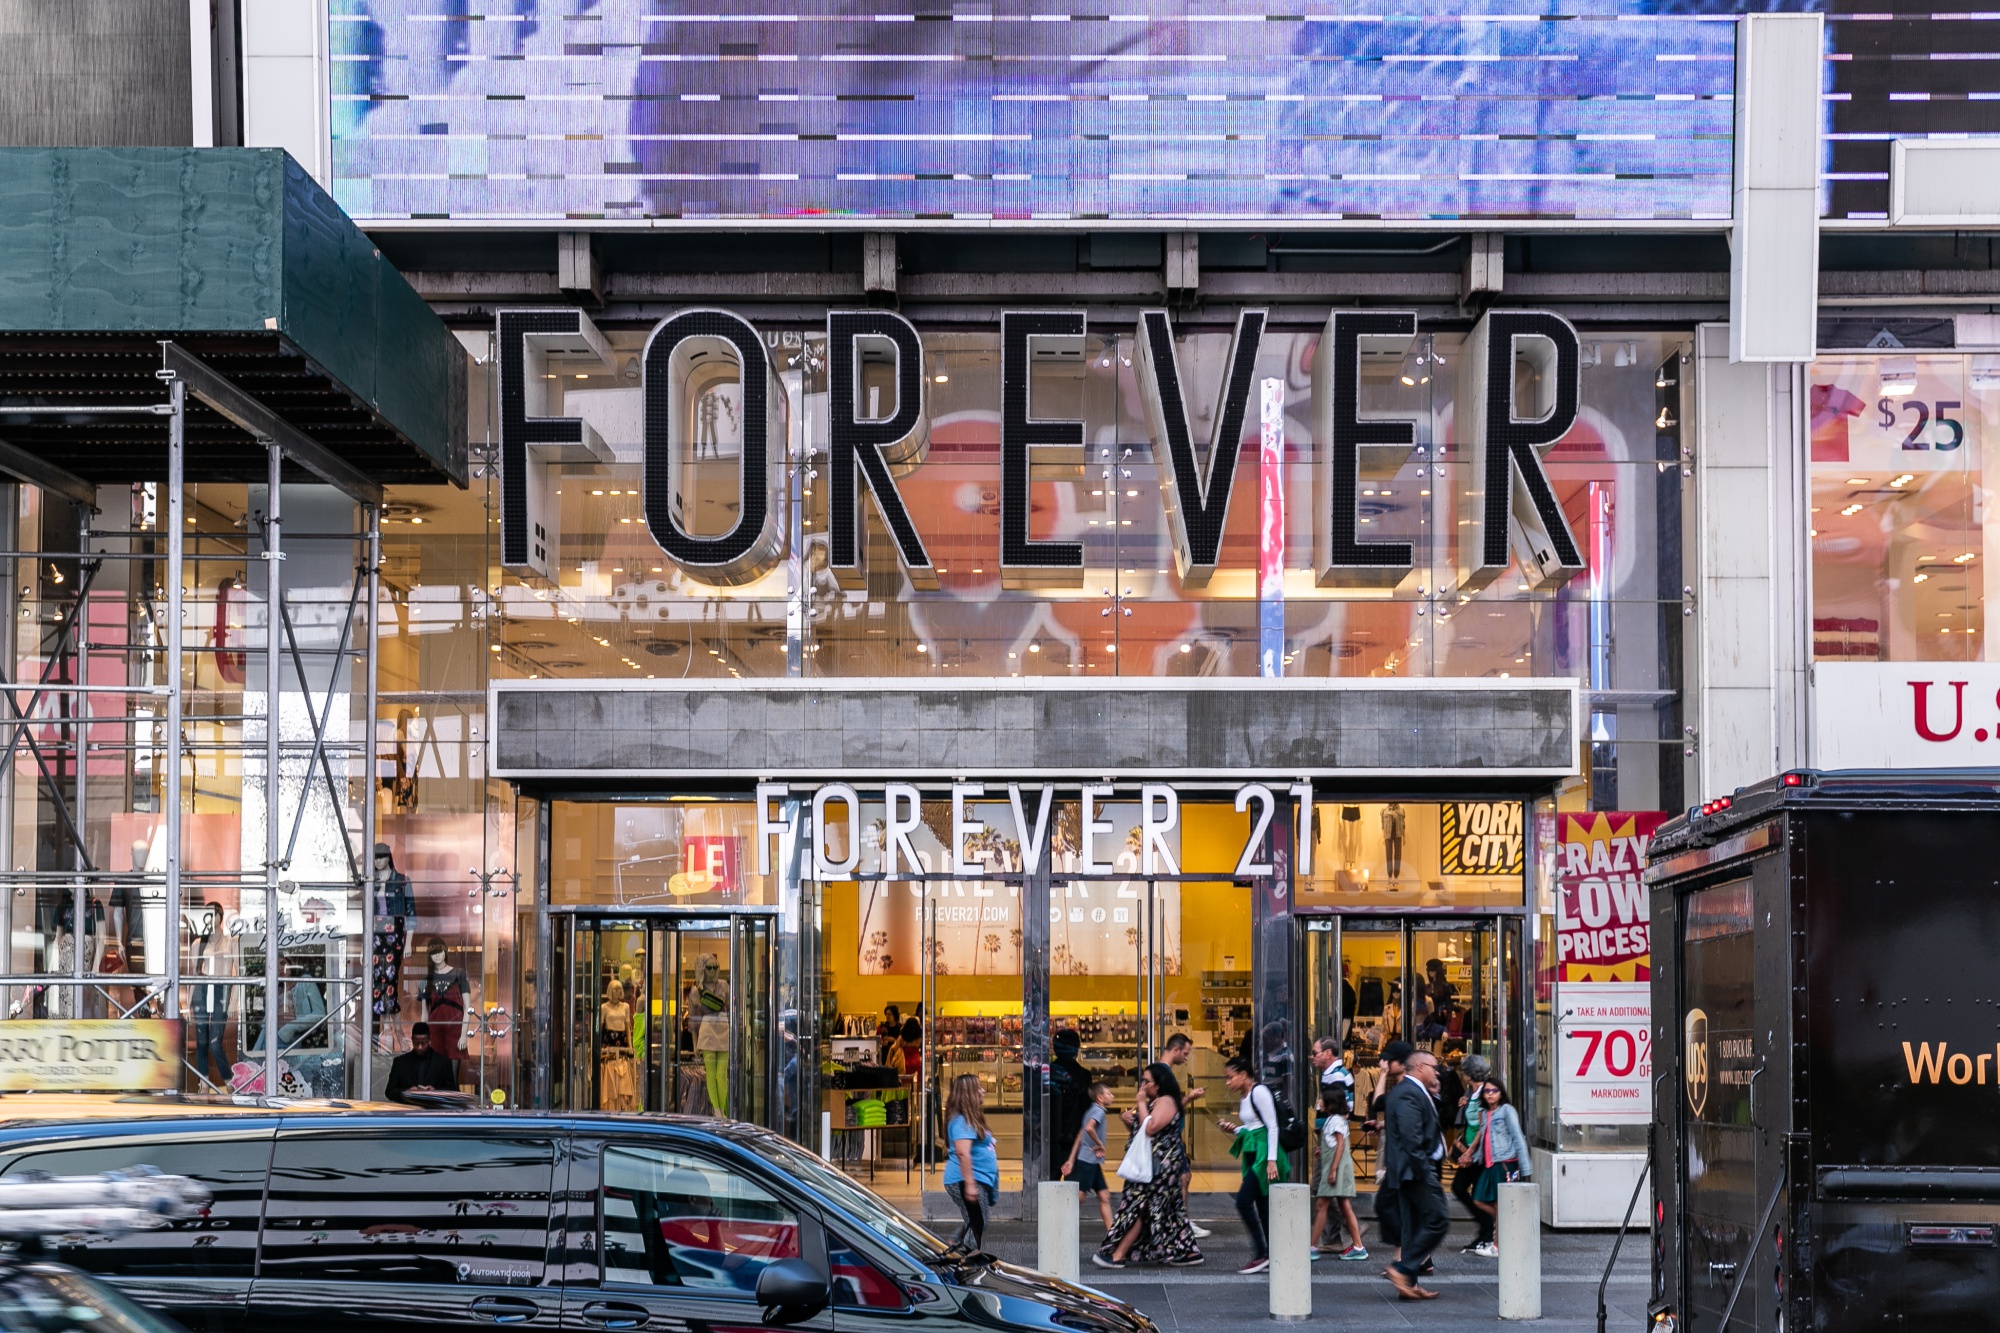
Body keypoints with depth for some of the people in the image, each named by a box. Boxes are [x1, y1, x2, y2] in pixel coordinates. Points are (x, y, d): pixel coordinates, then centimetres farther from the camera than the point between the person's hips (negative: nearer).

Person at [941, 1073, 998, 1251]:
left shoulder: (971, 1119, 19)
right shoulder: (961, 1121, -14)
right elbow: (962, 1153, -24)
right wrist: (970, 1184, -29)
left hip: (980, 1181, 10)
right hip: (966, 1181, -10)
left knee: (974, 1226, 13)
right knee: (976, 1225, -10)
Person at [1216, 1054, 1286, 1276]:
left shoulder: (1259, 1092, -11)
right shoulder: (1244, 1098, 17)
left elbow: (1272, 1126, -15)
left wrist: (1271, 1160, -20)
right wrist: (1233, 1128, 6)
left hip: (1263, 1152, -10)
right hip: (1252, 1154, 10)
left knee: (1243, 1202, -13)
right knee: (1262, 1206, 7)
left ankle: (1261, 1254, -8)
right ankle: (1272, 1256, 9)